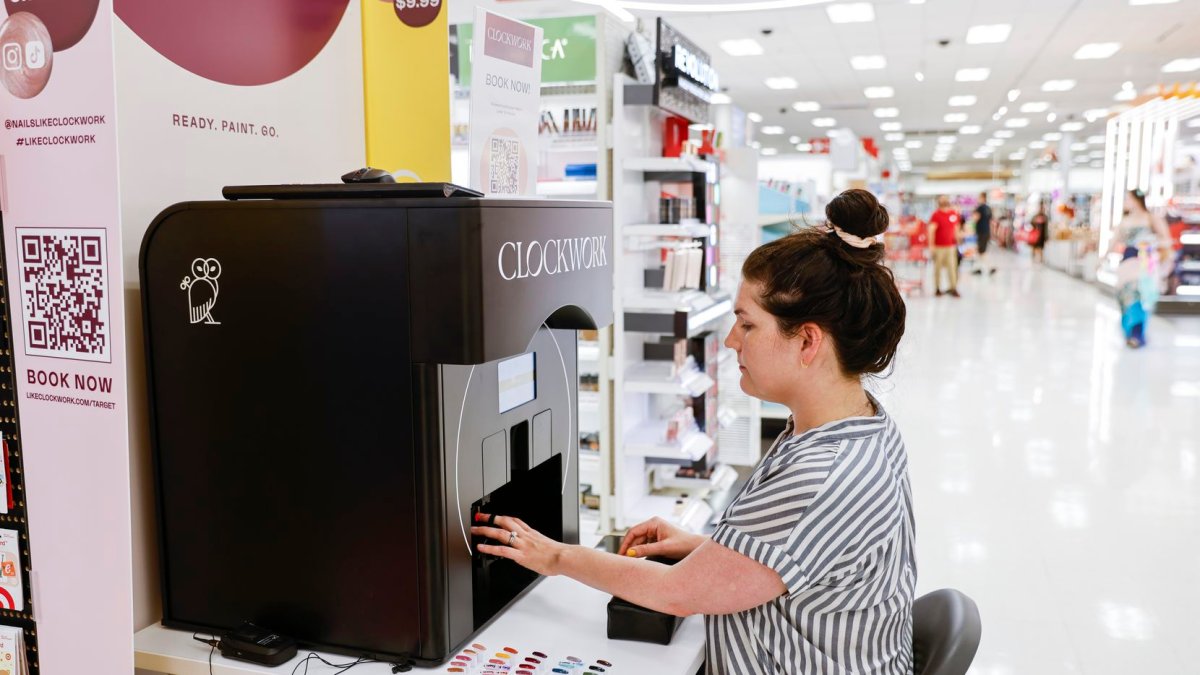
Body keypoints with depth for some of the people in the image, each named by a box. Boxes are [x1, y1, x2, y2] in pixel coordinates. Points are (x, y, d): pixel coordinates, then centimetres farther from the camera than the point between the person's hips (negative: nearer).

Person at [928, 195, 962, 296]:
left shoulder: (954, 214, 6)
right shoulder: (936, 215, -8)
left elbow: (956, 228, 18)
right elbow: (931, 230, -14)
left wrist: (957, 241, 19)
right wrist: (932, 245, -19)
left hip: (951, 246, 4)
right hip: (939, 246, -4)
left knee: (952, 267, 1)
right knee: (938, 268, 3)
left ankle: (953, 288, 8)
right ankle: (937, 288, 14)